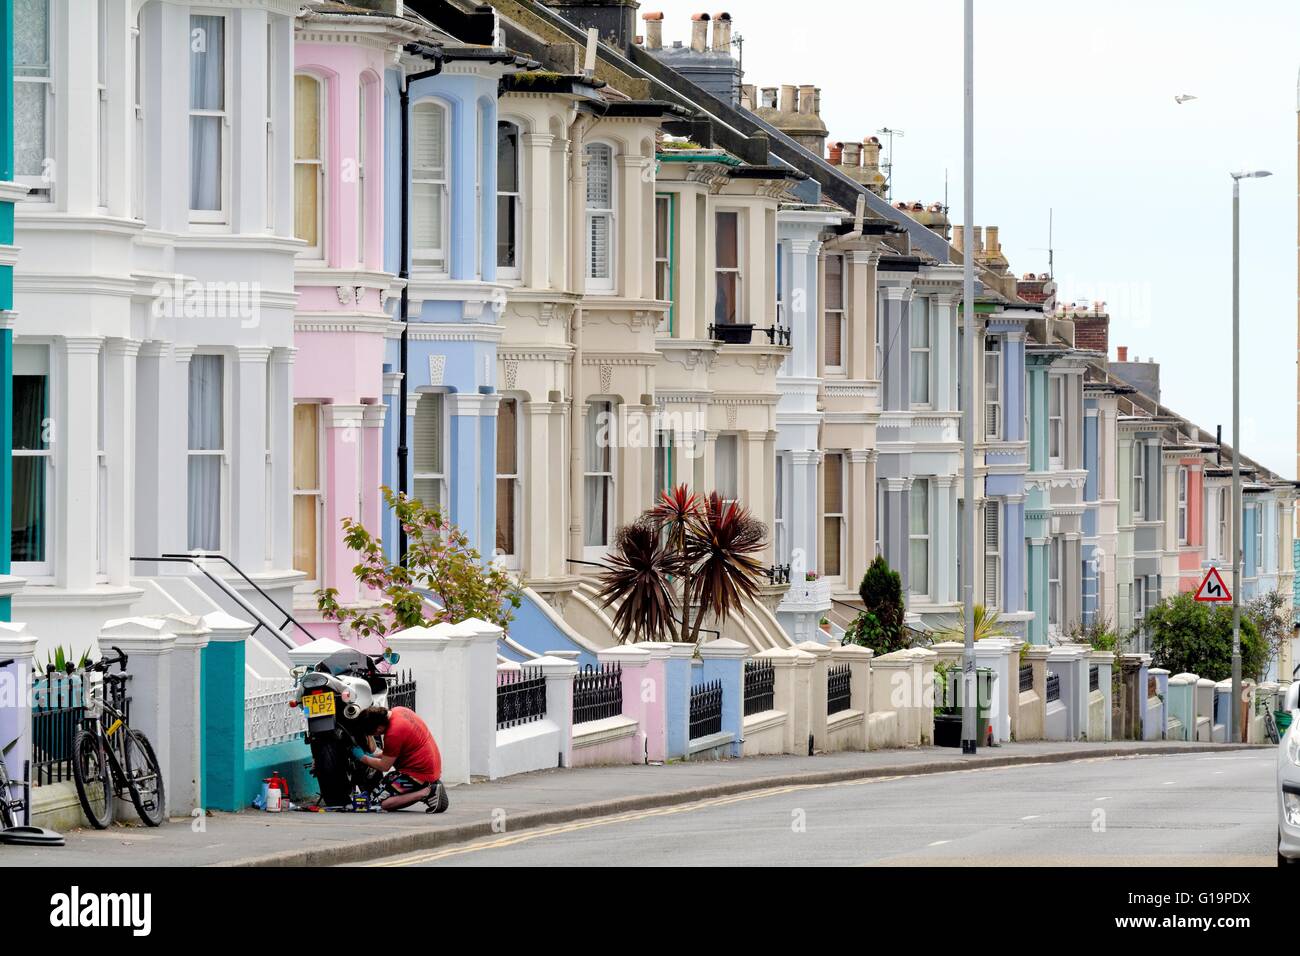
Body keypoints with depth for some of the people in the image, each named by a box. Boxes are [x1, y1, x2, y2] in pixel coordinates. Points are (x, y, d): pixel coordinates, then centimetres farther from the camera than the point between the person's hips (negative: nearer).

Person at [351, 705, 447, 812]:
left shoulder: (393, 734, -24)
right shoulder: (398, 711, 3)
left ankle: (427, 793, -13)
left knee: (384, 802, -7)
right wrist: (375, 756, 19)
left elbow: (384, 766, -11)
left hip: (420, 774, -9)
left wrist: (363, 758, 3)